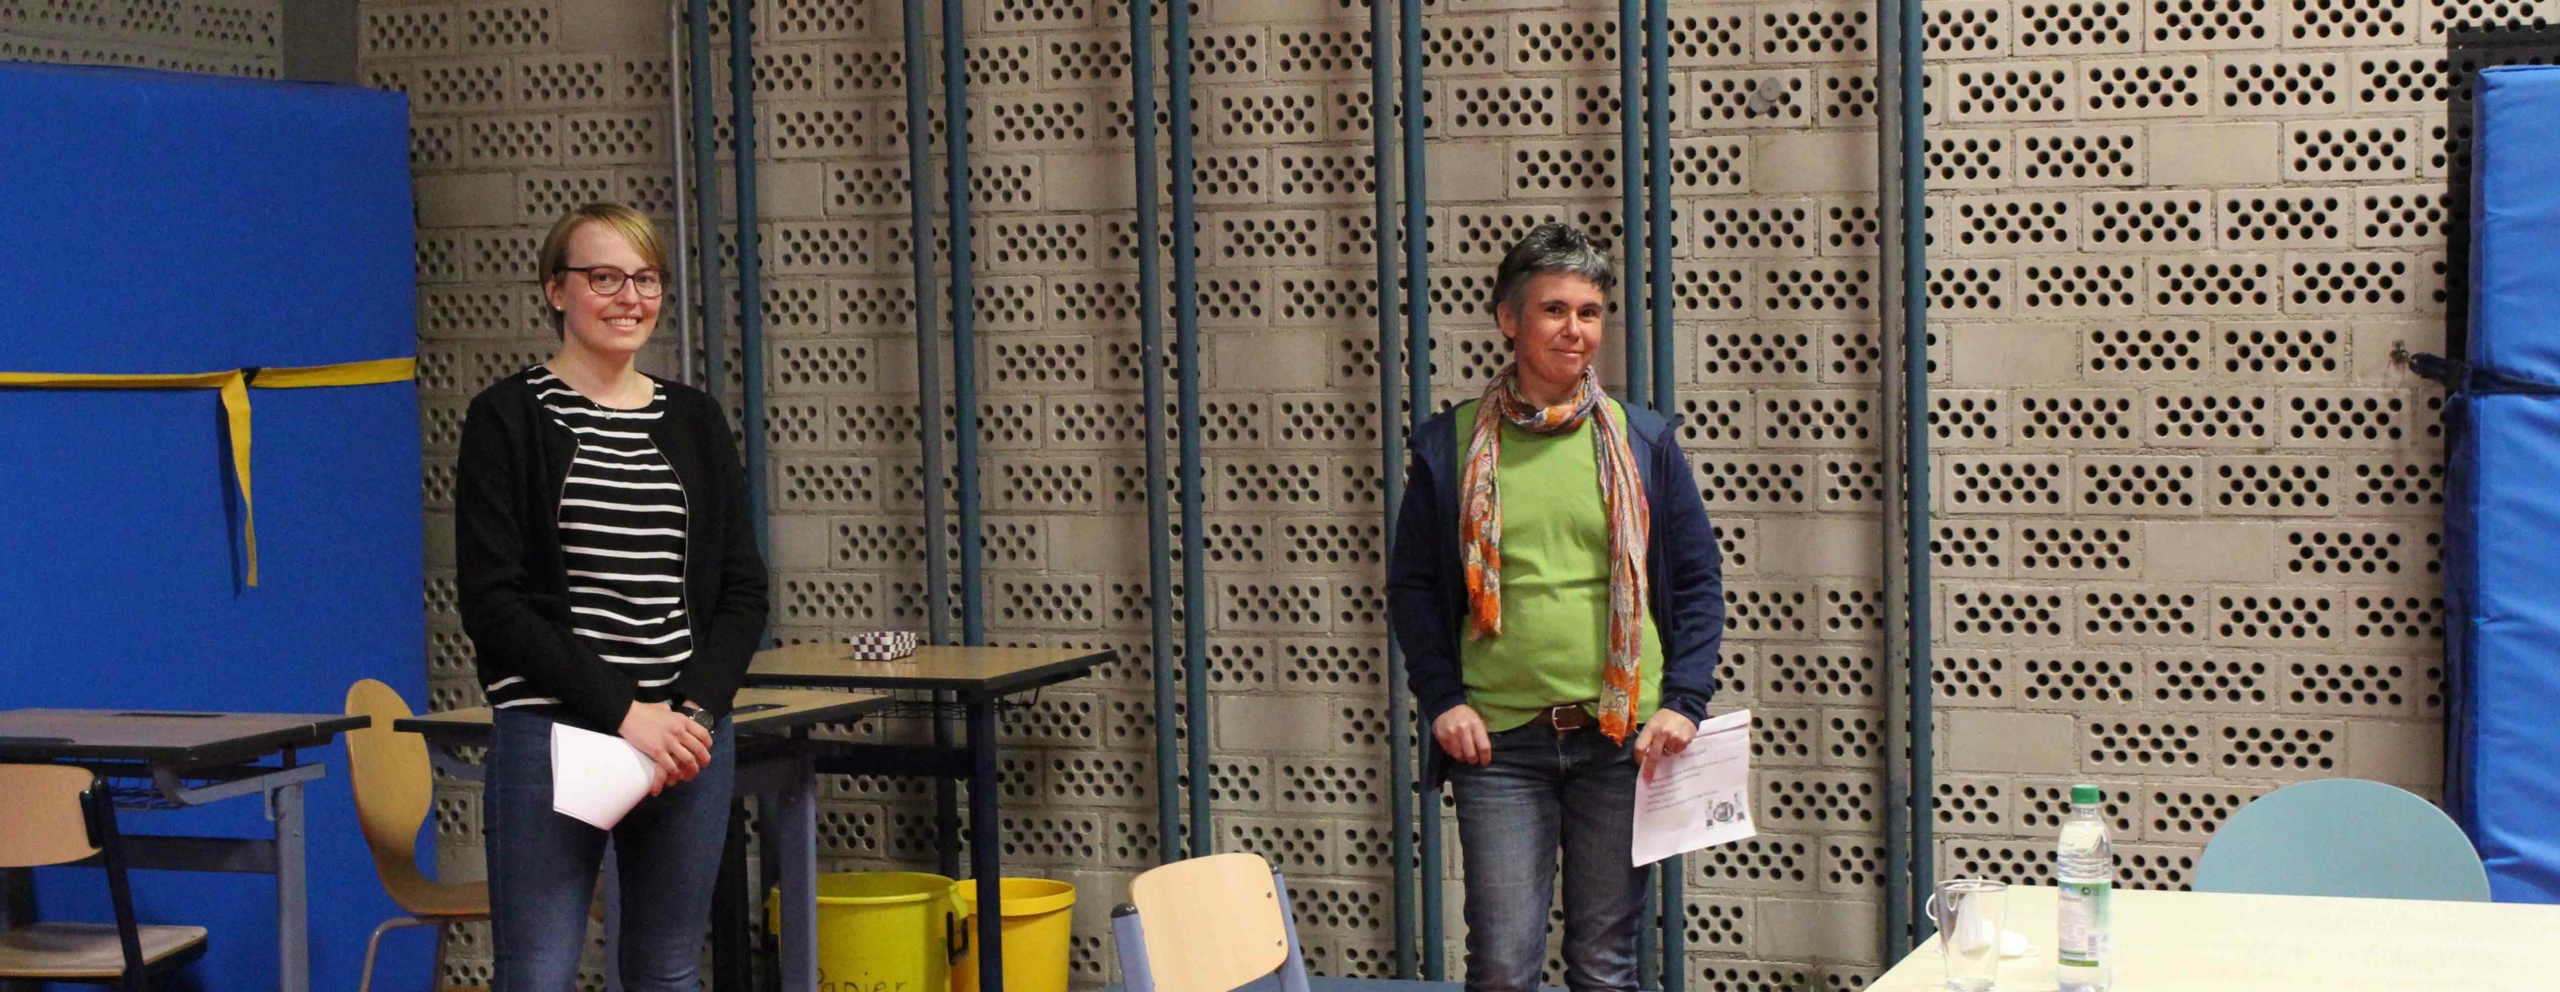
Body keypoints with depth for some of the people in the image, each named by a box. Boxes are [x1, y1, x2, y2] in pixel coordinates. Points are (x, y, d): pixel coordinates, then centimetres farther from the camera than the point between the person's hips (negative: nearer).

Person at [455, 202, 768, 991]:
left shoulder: (696, 421, 11)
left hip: (687, 736, 4)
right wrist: (621, 710, -14)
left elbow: (742, 593, 10)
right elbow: (493, 603, -8)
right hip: (551, 733, -4)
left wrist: (696, 710, -7)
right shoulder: (506, 417, -1)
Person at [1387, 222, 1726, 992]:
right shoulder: (1451, 446, 3)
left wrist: (1684, 702, -2)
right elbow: (1411, 584, 8)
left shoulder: (1643, 442, 6)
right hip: (1500, 742, -1)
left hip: (1620, 737, 1)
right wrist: (1442, 699, -3)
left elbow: (1699, 579, 8)